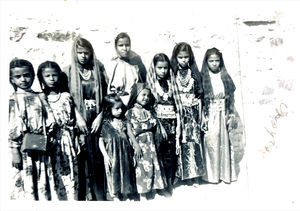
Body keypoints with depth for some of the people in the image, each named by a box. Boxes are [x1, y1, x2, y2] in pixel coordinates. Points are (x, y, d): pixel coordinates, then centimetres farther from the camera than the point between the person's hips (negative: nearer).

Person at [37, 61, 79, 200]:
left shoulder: (66, 96, 3)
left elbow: (72, 120, 6)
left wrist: (76, 142, 4)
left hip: (67, 138, 0)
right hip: (52, 140, 0)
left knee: (70, 172, 0)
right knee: (57, 173, 4)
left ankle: (73, 198, 7)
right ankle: (62, 198, 15)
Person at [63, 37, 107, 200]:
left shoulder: (98, 69, 8)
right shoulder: (69, 71, 4)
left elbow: (105, 95, 6)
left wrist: (100, 116, -4)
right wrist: (78, 118, -10)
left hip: (97, 120, 1)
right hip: (79, 121, -1)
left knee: (98, 157, 3)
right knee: (82, 157, -3)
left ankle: (100, 195, 15)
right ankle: (84, 195, 8)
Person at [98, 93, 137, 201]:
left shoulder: (124, 122, 4)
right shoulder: (105, 124, -7)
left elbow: (130, 137, 8)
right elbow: (101, 141, -4)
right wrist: (105, 155, -10)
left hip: (125, 155, 4)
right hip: (112, 156, -3)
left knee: (126, 174, 12)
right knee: (114, 176, 6)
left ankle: (128, 197, 26)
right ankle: (116, 197, 20)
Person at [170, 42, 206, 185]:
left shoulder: (194, 73, 7)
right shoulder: (173, 73, 1)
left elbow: (199, 95, 8)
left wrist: (199, 113, 5)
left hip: (192, 110, 1)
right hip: (178, 111, -1)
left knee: (193, 140, 0)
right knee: (181, 142, -1)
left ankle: (194, 173, 10)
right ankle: (182, 173, 10)